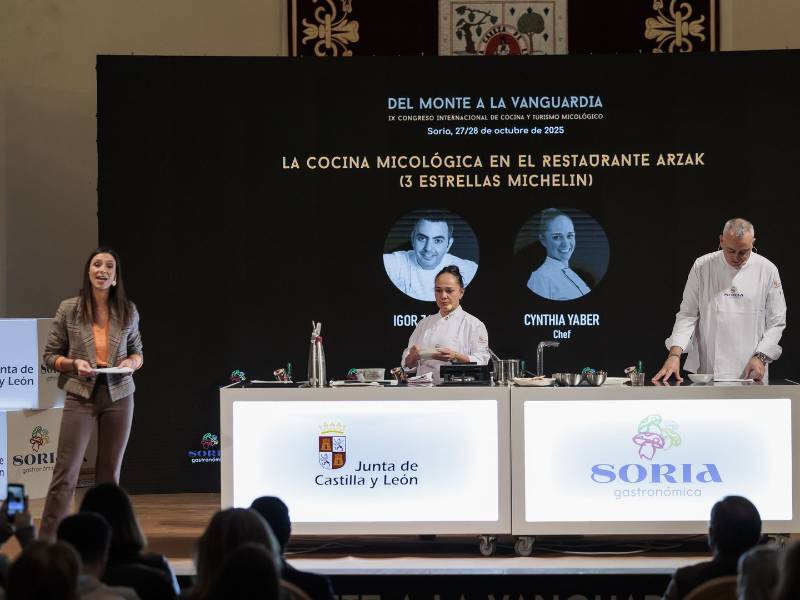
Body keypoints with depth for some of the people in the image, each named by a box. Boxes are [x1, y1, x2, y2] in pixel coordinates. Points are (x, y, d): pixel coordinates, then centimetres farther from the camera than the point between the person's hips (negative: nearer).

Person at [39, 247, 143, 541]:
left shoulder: (128, 311, 3)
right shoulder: (69, 309, -2)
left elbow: (137, 352, 15)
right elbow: (50, 355, 3)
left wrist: (131, 363, -8)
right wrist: (73, 363, -16)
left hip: (118, 396, 2)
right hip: (80, 396, -2)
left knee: (110, 472, 9)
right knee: (65, 472, -6)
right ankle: (46, 542, -3)